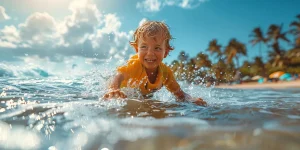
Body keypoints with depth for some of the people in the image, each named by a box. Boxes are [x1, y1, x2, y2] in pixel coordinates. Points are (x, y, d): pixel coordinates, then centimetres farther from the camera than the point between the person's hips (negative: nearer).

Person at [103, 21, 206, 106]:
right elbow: (119, 77, -54)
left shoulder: (166, 72, -23)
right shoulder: (134, 65, -36)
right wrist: (113, 90, -77)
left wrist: (192, 100, -39)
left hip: (145, 99, 5)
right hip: (126, 94, -4)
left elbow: (180, 94, -17)